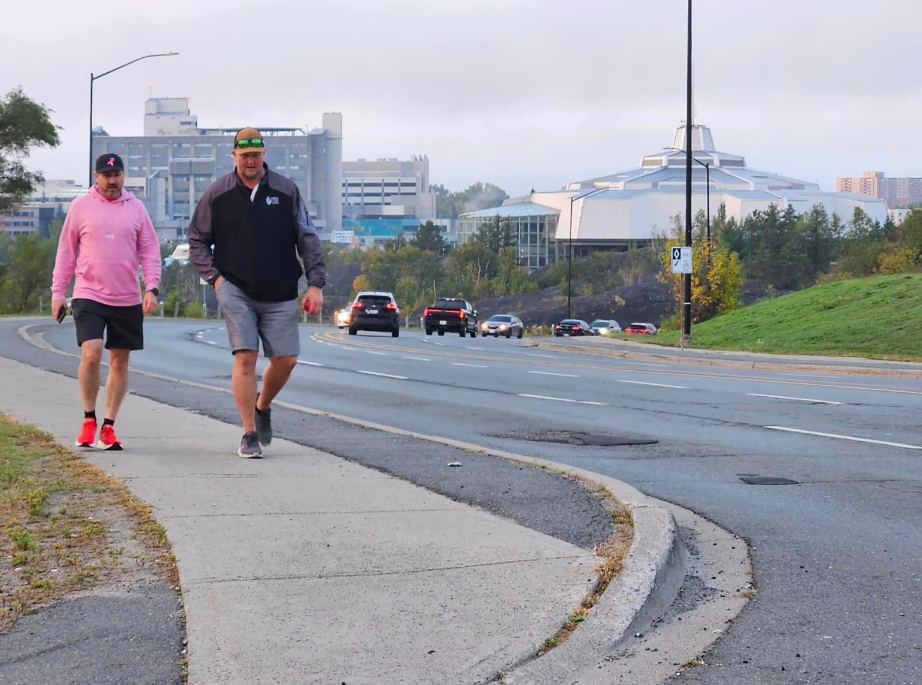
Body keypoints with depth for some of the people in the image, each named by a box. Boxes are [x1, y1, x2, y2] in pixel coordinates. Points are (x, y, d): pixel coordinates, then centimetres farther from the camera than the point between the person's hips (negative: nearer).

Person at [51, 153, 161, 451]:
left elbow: (150, 250, 7)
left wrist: (151, 288, -5)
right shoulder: (80, 207, 4)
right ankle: (88, 419, 1)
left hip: (127, 300, 2)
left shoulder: (136, 208, 7)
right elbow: (66, 251, 8)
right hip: (89, 295, -2)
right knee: (91, 355, -17)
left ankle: (108, 427, 14)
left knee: (120, 362, 5)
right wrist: (57, 292, 4)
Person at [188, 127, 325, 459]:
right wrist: (214, 277, -2)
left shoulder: (286, 191, 4)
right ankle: (249, 434, -4)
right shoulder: (217, 194, 3)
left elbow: (308, 239, 6)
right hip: (236, 291, -1)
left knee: (285, 359, -2)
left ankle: (263, 406, 29)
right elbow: (197, 240, 11)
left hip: (280, 295, 2)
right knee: (245, 358, -11)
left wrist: (315, 284, -1)